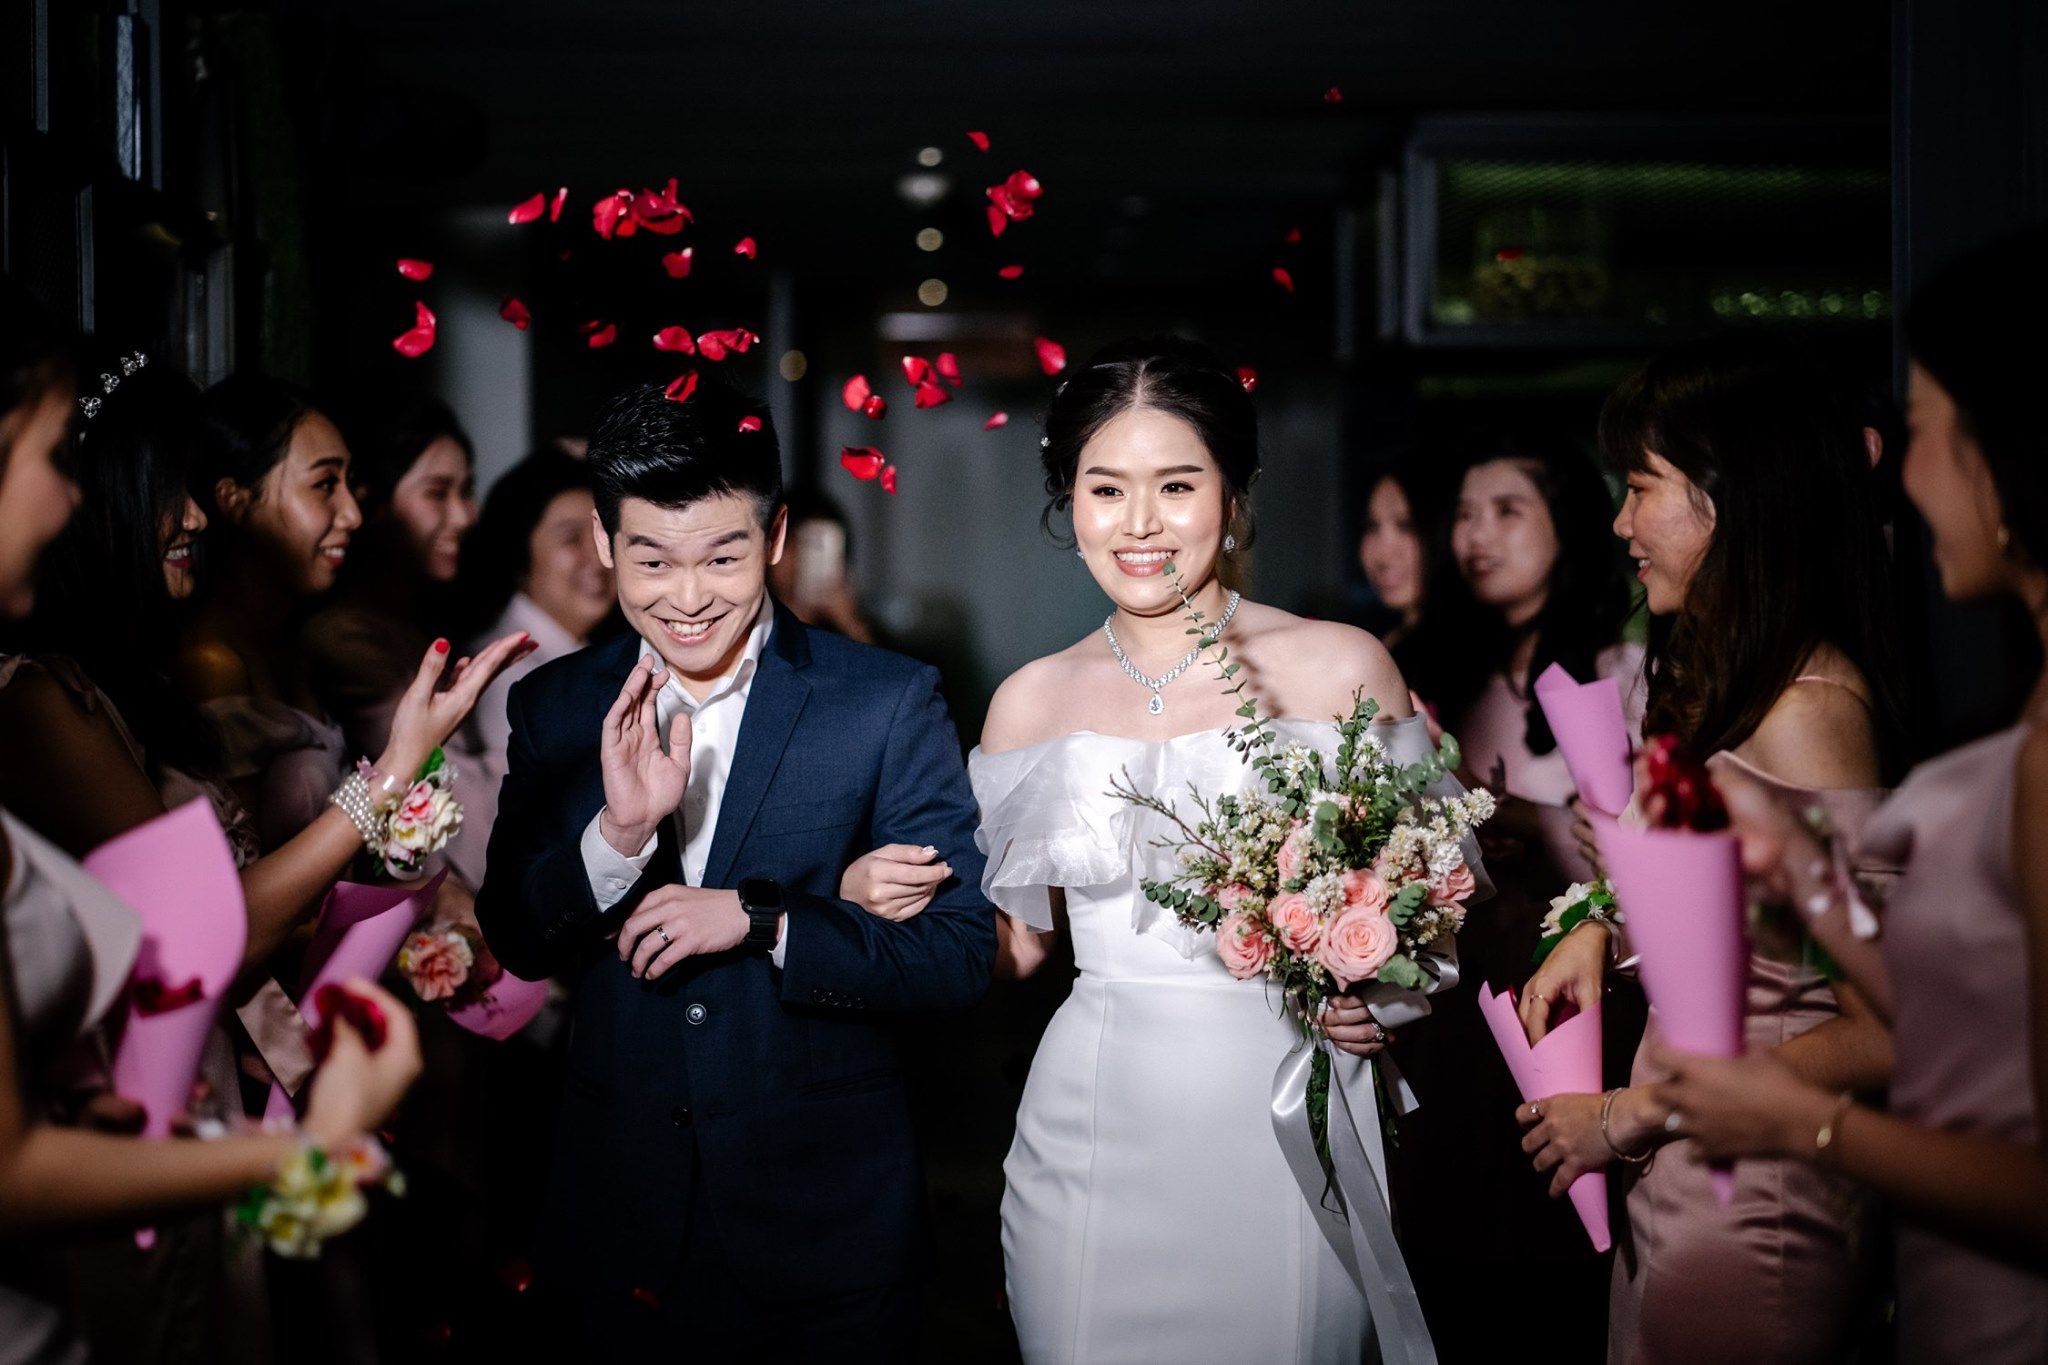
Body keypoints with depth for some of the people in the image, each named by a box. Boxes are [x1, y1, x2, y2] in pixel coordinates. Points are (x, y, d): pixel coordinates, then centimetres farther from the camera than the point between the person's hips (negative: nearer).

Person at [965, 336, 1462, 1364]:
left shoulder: (1342, 668, -3)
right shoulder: (1030, 703, 6)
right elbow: (1014, 942, 12)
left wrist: (1377, 997, -13)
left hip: (1283, 1125, -2)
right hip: (1092, 1134, 2)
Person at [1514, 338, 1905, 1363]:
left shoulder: (1807, 711, -21)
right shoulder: (1727, 683, 7)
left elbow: (1880, 1031, -22)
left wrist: (1632, 1114, -15)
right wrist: (1605, 930, 4)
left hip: (1744, 1195, -9)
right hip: (1678, 1187, 9)